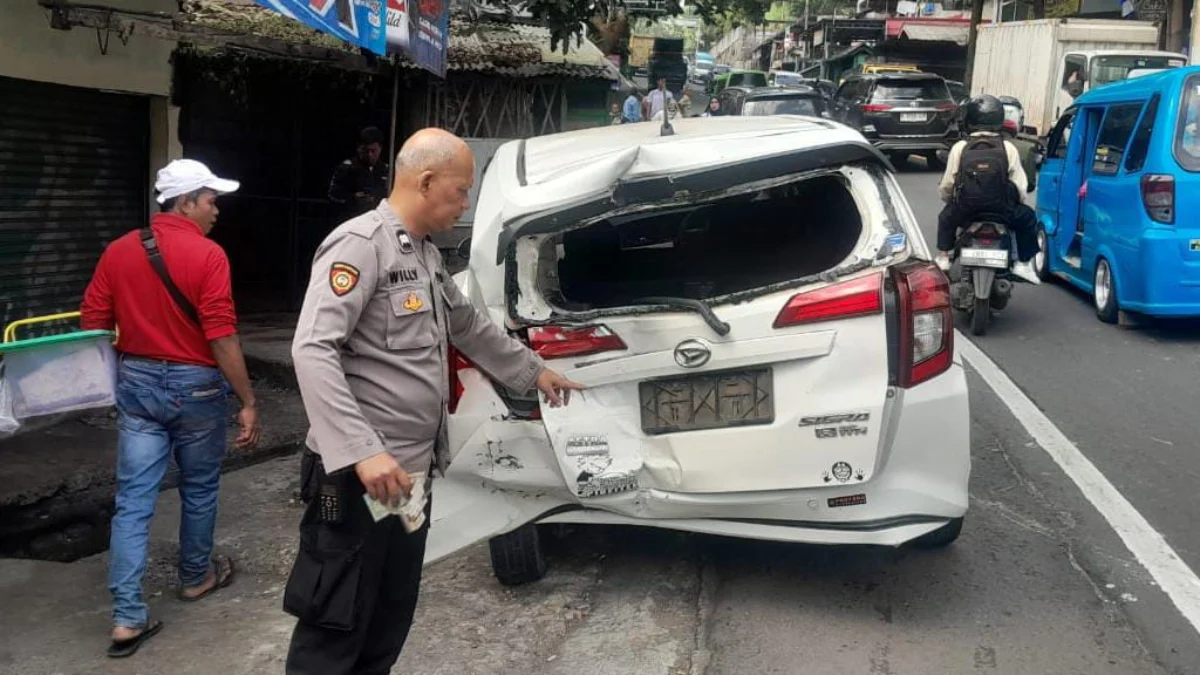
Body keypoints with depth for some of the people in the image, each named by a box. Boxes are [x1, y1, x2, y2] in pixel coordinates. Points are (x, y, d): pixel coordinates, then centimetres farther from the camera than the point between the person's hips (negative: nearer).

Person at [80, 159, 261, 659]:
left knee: (133, 500, 3)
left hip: (137, 382, 4)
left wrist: (113, 381, 18)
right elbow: (222, 337, -19)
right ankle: (196, 576, 37)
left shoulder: (118, 250, 3)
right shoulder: (207, 254, -14)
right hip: (195, 385, -4)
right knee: (199, 488, 18)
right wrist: (248, 401, -13)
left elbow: (92, 324, 5)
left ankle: (127, 618, 0)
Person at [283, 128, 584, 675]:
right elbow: (312, 351, -25)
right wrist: (363, 451, -32)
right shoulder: (360, 244, -15)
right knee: (335, 630, 1)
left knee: (391, 620, 17)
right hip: (358, 478, -9)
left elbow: (469, 326, 30)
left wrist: (533, 371, 36)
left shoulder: (427, 255, 15)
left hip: (413, 471, 9)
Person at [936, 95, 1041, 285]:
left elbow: (947, 185, 1)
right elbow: (1020, 186, -3)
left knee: (946, 216, 34)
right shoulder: (1008, 149, -4)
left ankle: (942, 258, 30)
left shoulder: (959, 148, -4)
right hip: (1001, 212, -1)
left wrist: (951, 200, 23)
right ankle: (1023, 264, 22)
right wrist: (1011, 204, 18)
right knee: (1027, 217, 28)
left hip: (965, 211, 1)